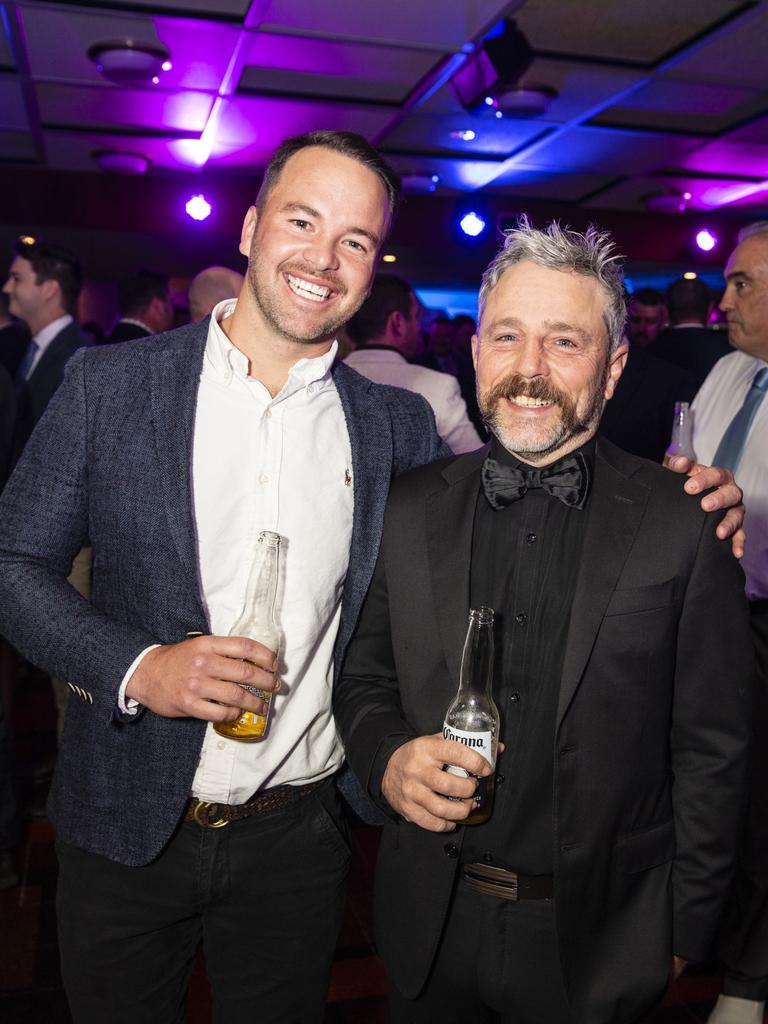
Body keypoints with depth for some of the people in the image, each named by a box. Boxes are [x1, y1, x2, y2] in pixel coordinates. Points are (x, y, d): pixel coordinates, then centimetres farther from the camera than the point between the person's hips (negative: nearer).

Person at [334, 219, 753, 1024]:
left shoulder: (685, 526, -11)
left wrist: (684, 929, -2)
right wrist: (387, 759, -14)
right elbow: (361, 677, 5)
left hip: (600, 943, -2)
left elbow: (709, 749, -6)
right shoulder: (406, 511, -3)